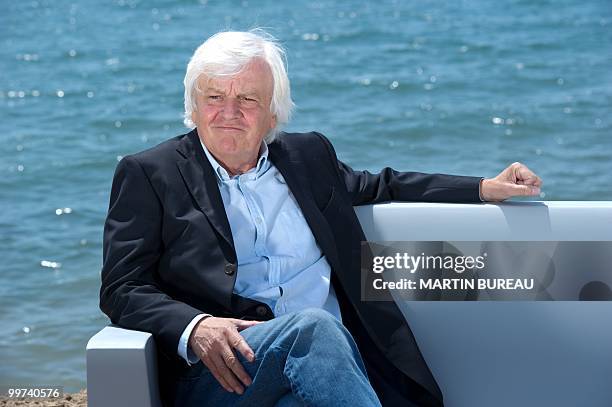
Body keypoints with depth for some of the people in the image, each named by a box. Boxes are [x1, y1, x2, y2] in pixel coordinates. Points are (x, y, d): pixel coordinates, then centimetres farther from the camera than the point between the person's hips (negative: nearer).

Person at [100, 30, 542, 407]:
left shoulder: (306, 155, 22)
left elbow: (382, 186, 39)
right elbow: (123, 290, 3)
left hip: (329, 352, 3)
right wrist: (194, 328, -18)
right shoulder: (149, 174, 9)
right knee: (313, 326, -35)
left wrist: (486, 188, 30)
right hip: (222, 370, -3)